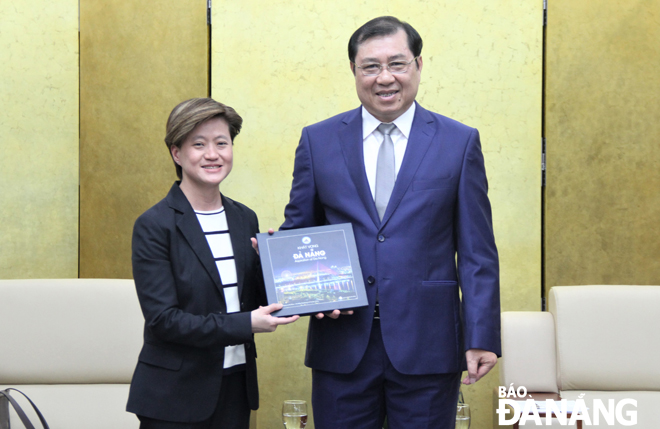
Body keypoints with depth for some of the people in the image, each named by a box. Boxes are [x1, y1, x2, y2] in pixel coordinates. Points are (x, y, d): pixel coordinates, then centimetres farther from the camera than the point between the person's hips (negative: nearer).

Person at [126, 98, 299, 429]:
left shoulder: (245, 219, 8)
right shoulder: (155, 226, -9)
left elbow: (256, 299, 10)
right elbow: (162, 320, -15)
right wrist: (245, 325, -19)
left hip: (237, 386, 5)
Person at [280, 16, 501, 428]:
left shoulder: (460, 142, 3)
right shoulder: (318, 140, 6)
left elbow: (477, 252, 1)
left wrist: (481, 337, -5)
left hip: (427, 347, -1)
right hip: (342, 344, 1)